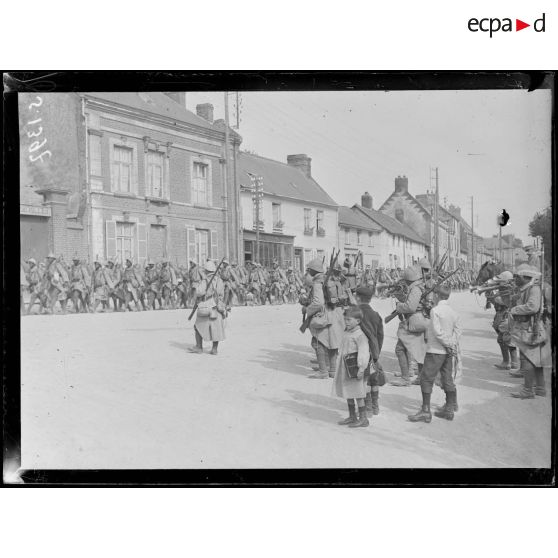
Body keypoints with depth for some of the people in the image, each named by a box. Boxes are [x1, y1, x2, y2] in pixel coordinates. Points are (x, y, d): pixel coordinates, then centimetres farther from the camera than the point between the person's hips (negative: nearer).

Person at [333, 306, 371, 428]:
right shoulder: (346, 333, 12)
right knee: (348, 394, 15)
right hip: (345, 368, 9)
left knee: (358, 394, -1)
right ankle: (352, 417, 26)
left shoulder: (359, 335, -16)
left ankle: (363, 419, 8)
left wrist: (361, 368, -24)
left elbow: (364, 352, -21)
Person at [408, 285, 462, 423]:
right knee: (447, 379, 12)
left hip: (435, 350, -7)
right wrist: (453, 345, 0)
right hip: (448, 352, 7)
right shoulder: (453, 312, 7)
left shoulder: (435, 310, -14)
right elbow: (457, 330, 4)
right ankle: (449, 410, 19)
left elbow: (438, 332, -19)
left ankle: (425, 411, -3)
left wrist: (449, 345, -10)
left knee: (426, 379, -1)